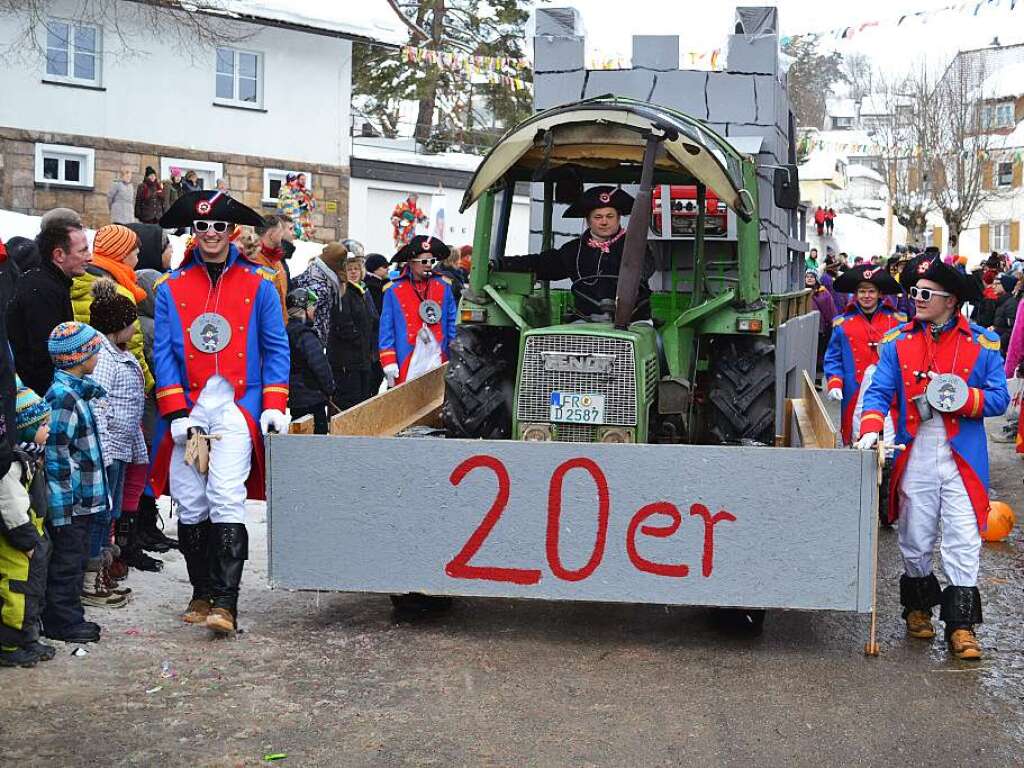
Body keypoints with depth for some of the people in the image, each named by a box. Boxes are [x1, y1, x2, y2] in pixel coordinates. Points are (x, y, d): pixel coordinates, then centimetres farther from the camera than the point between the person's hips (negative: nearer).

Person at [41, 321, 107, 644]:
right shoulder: (63, 396, -19)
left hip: (82, 500, 10)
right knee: (66, 562, 0)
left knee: (74, 558, 16)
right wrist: (66, 500, -21)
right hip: (69, 503, -10)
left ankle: (69, 617, 25)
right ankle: (62, 623, 8)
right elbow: (56, 454, -22)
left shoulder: (76, 391, 12)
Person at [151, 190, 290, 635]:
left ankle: (225, 603, -13)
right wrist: (178, 413, -4)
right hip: (188, 407, 3)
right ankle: (202, 593, 19)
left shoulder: (257, 284, 6)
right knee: (190, 504, 5)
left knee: (226, 499, -13)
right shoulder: (172, 288, 9)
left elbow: (276, 348, 5)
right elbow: (163, 353, 6)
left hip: (238, 406, -2)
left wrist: (274, 406, -5)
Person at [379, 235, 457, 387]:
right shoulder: (394, 291, 0)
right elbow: (387, 329, 0)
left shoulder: (444, 288, 7)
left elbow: (452, 322, 12)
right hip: (406, 363, -2)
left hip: (437, 362, 2)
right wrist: (389, 363, -5)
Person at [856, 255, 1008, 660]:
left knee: (963, 542, -4)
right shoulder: (899, 341, 5)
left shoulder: (982, 343, 1)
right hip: (914, 456, 2)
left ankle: (961, 625, 4)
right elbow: (879, 391, 0)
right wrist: (871, 429, -18)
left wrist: (965, 398, -18)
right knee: (915, 540, 11)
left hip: (962, 459, -1)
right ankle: (918, 606, 32)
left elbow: (999, 397, 0)